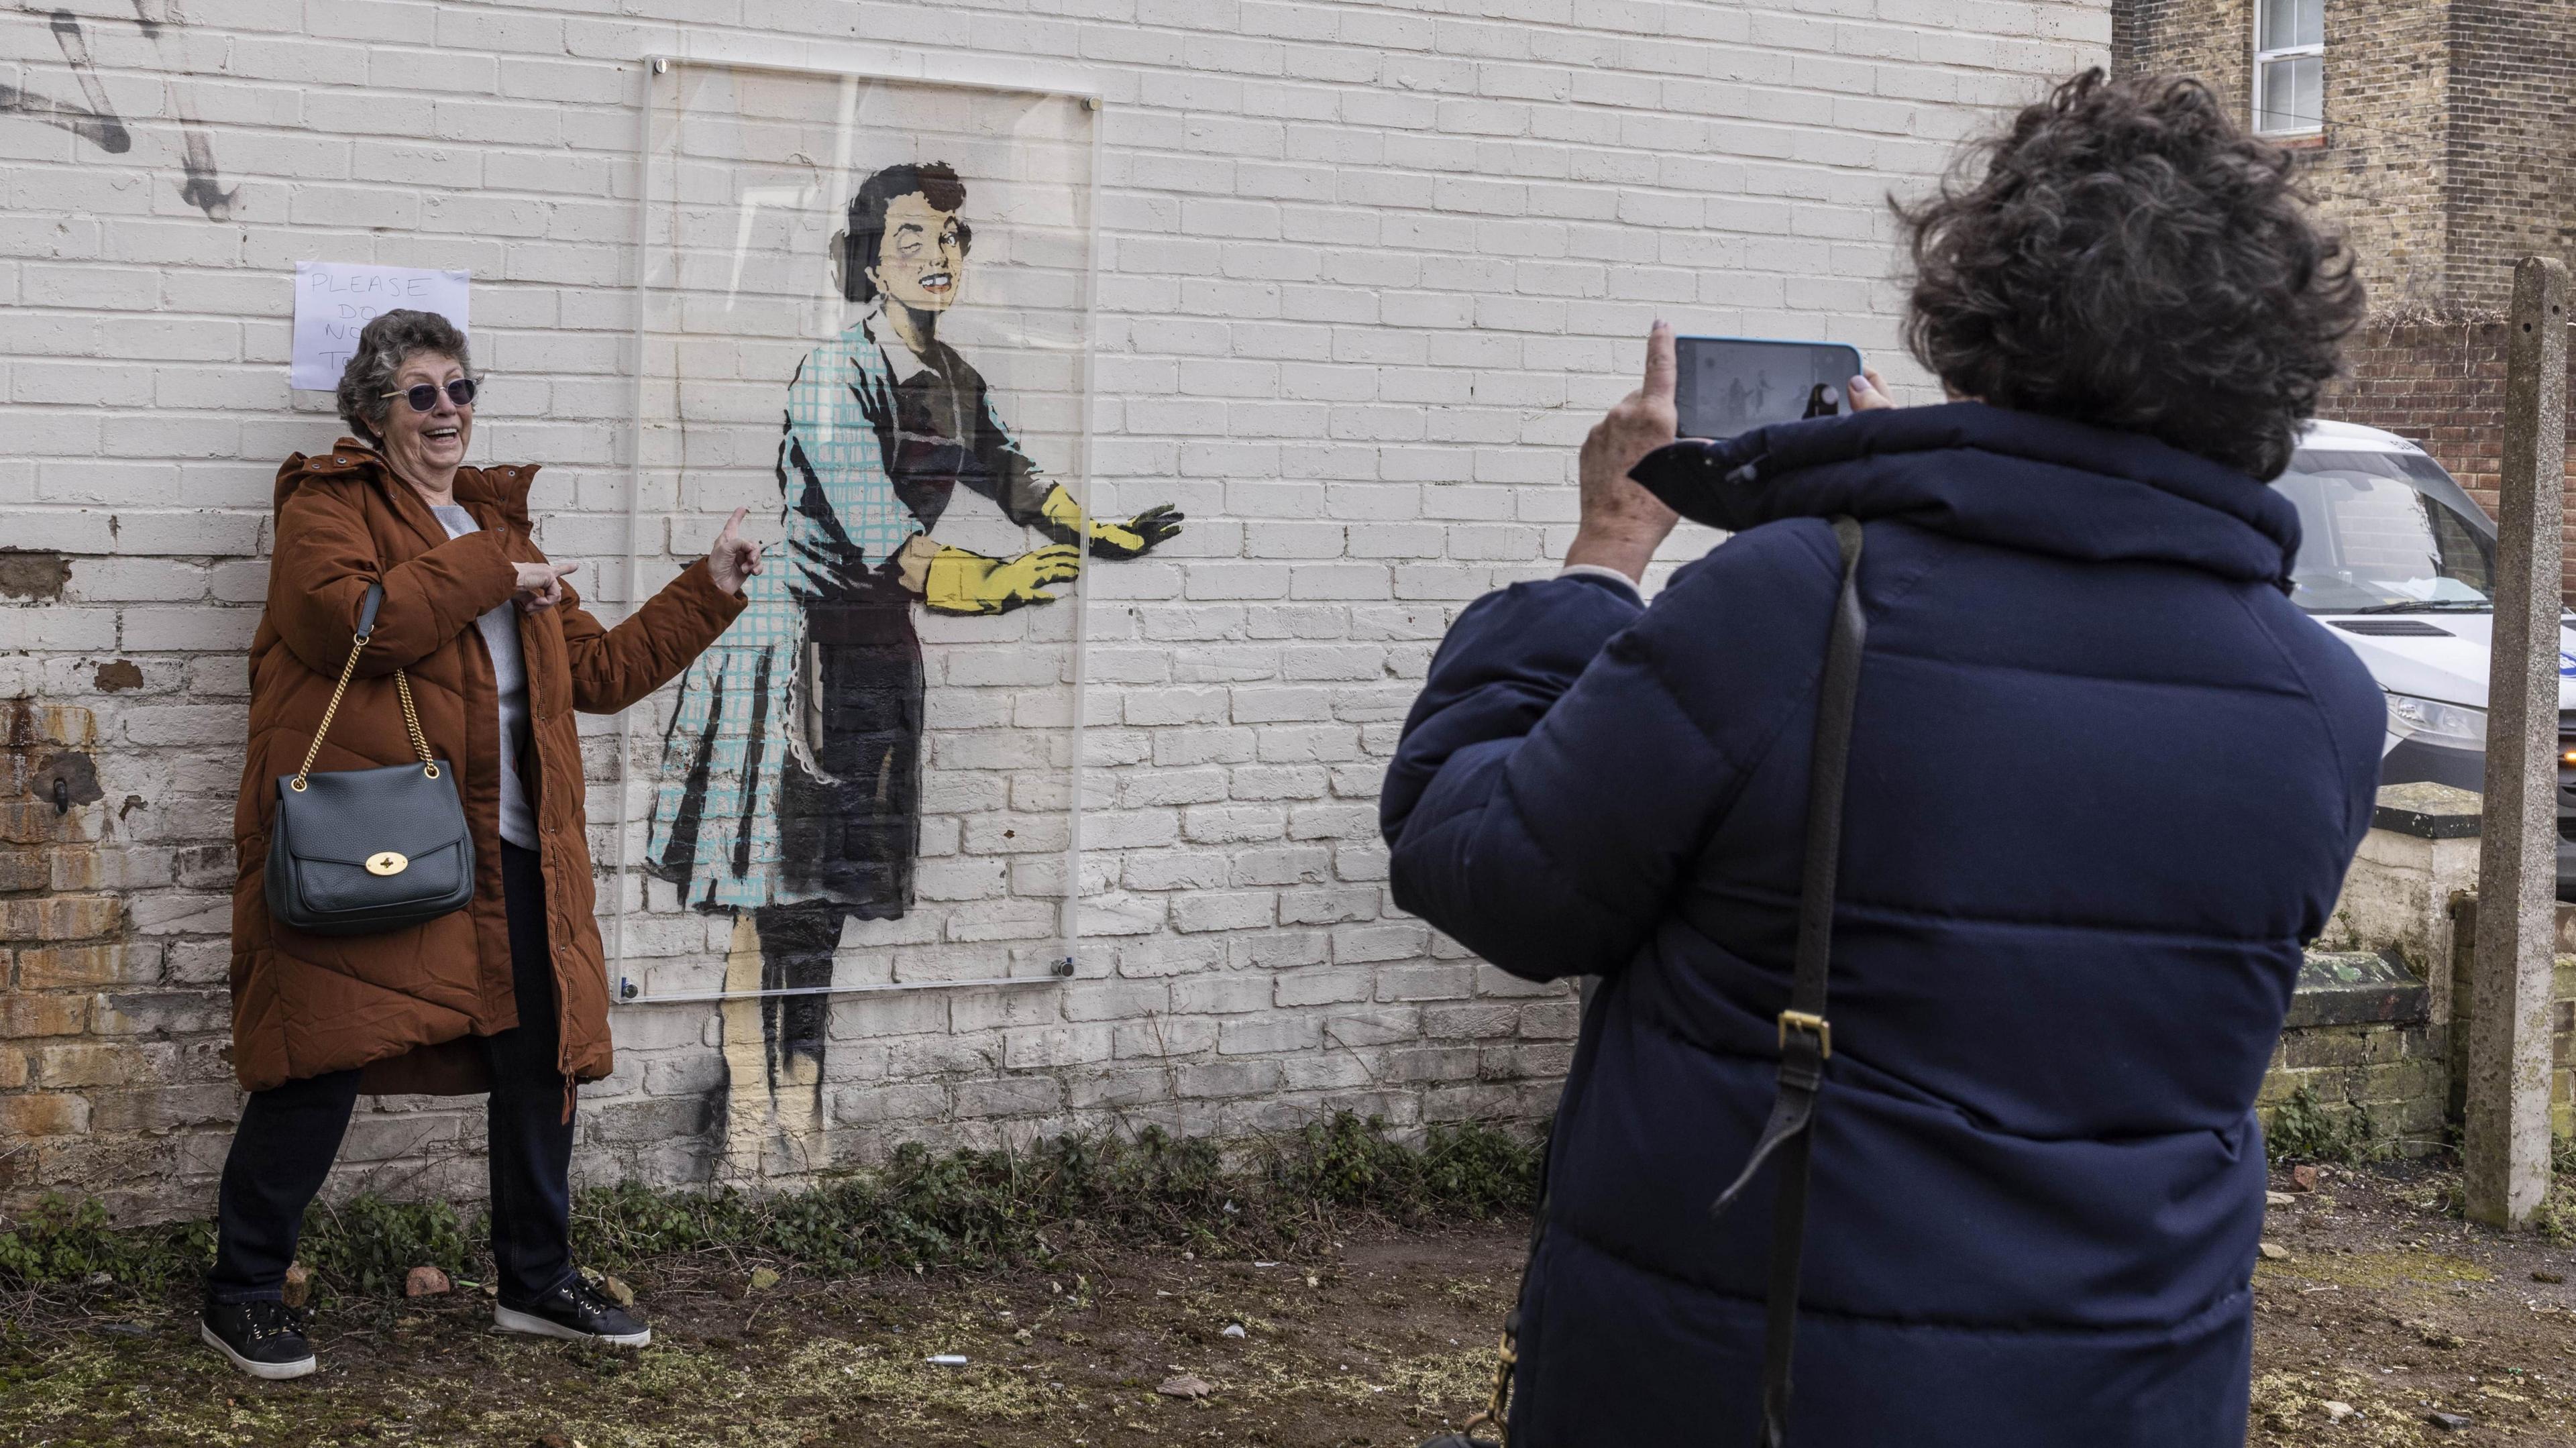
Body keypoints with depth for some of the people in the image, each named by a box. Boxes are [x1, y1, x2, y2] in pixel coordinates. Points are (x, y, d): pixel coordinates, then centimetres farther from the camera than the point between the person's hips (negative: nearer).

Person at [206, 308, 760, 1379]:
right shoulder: (329, 507, 1)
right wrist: (492, 574, -14)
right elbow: (356, 617, -21)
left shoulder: (498, 523, 23)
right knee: (322, 1063, -5)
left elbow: (600, 669, 25)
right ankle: (242, 1295, 10)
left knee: (541, 1057, 9)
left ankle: (537, 1282, 24)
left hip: (507, 848, 7)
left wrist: (710, 590, 22)